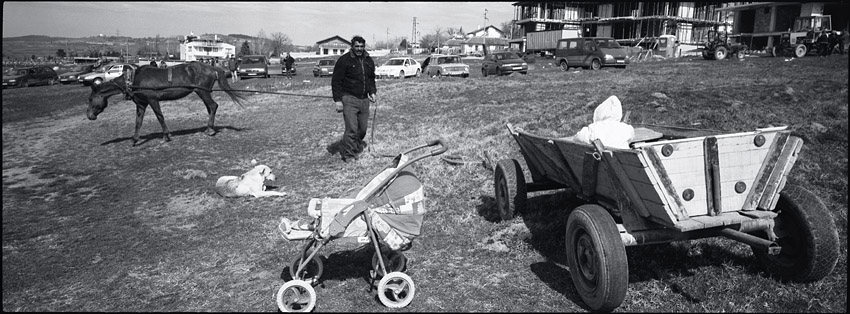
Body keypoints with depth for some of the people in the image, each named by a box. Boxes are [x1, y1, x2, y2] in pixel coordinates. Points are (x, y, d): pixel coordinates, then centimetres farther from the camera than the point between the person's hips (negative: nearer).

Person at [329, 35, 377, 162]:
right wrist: (338, 100, -12)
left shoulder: (369, 61, 13)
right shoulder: (344, 60, -6)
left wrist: (372, 92, 8)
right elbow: (336, 81, -6)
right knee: (352, 129, -11)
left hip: (364, 100, 6)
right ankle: (348, 156, -1)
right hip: (349, 98, -6)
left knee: (363, 129, 8)